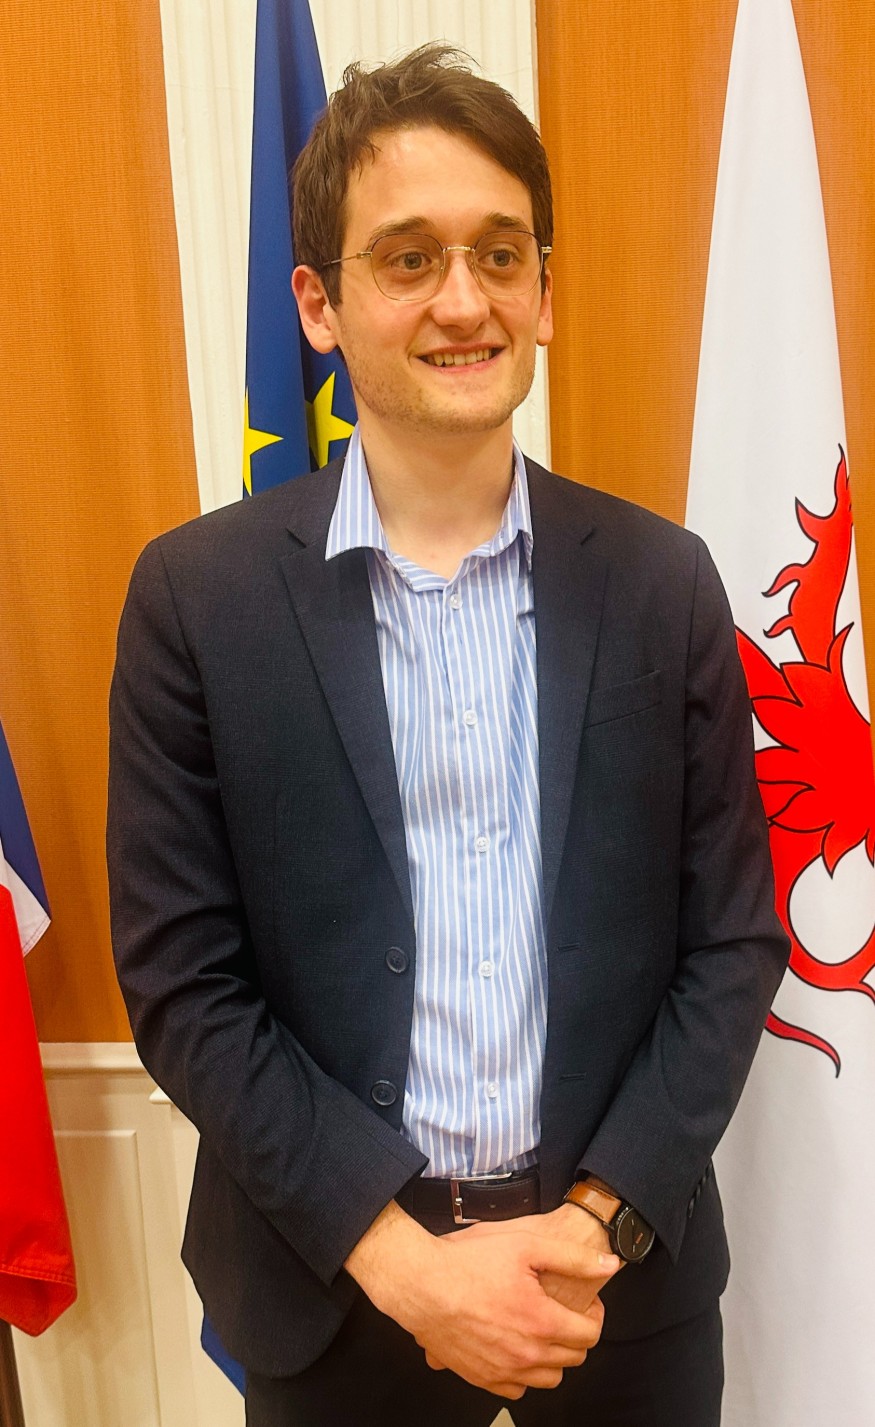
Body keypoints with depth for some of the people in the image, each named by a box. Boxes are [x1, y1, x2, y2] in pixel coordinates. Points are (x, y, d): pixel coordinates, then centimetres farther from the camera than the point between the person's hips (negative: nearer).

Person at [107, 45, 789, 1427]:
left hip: (625, 1271, 1)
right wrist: (398, 1253, -13)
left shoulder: (663, 582, -7)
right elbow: (179, 976, -9)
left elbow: (732, 940, -3)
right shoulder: (196, 593, -11)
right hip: (329, 1281, 0)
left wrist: (596, 1224, -11)